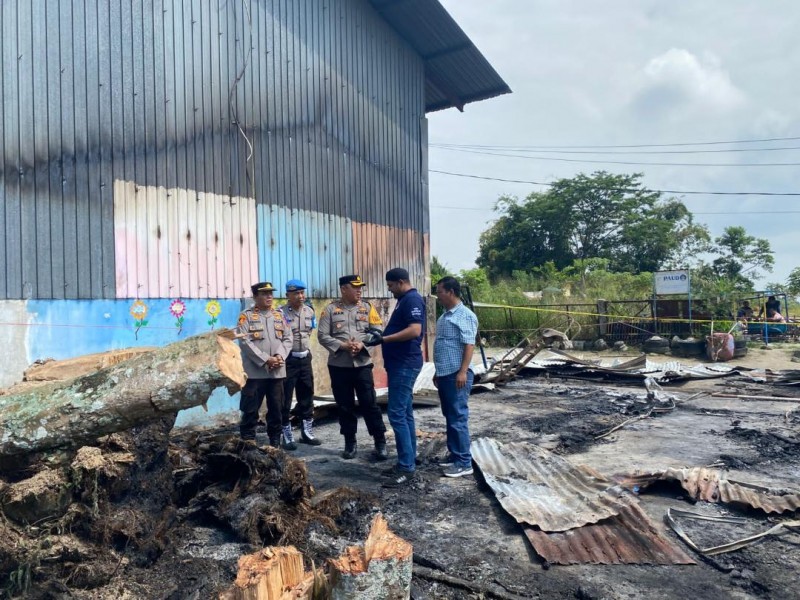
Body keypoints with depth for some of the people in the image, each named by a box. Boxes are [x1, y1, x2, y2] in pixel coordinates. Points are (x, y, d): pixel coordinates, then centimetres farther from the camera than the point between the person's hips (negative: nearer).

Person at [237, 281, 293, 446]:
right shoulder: (246, 315, -1)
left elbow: (288, 339, 8)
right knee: (250, 409, 0)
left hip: (277, 371, 4)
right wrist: (265, 360, -16)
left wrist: (280, 356, -10)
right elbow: (244, 342, -11)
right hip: (254, 372, -4)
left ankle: (275, 442, 22)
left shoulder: (279, 315, 13)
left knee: (276, 408, 10)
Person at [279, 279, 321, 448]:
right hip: (288, 359, -6)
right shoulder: (281, 312, -13)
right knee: (285, 399, 3)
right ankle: (287, 436, 13)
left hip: (305, 358, 6)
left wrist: (307, 350, 14)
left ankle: (307, 432, 24)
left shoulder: (309, 311, 6)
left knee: (307, 396, 12)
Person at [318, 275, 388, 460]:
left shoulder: (367, 307, 4)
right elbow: (322, 335, -5)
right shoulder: (331, 309, 0)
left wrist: (362, 344, -16)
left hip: (362, 364, 0)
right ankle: (350, 443, 22)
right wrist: (343, 345, -17)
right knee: (345, 406, 9)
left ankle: (380, 442, 11)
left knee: (369, 403, 1)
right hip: (338, 365, 0)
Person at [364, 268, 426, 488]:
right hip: (400, 363, 11)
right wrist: (381, 333, 13)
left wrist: (383, 339, -22)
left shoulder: (412, 299, -15)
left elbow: (414, 331, -26)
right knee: (404, 414, 12)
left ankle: (407, 468, -5)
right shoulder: (404, 300, 17)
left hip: (405, 364, -11)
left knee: (397, 414, -10)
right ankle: (408, 461, 20)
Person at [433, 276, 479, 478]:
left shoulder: (465, 316, -11)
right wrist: (438, 371, 23)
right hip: (444, 374, 9)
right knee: (450, 417, 14)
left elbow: (469, 345, -17)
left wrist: (463, 371, -23)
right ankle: (454, 454, 24)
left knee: (458, 418, -6)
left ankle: (464, 463, 0)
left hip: (457, 374, -9)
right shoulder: (444, 316, 17)